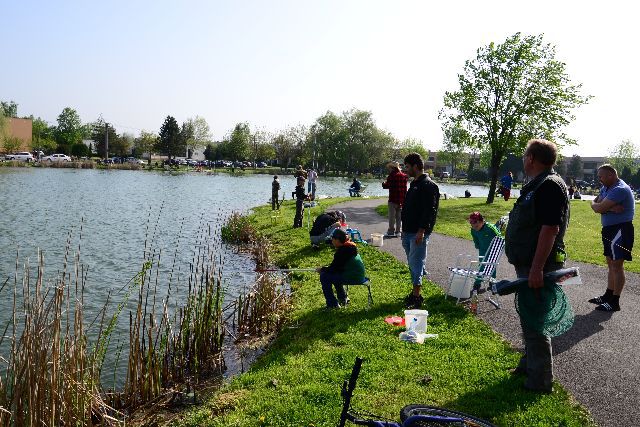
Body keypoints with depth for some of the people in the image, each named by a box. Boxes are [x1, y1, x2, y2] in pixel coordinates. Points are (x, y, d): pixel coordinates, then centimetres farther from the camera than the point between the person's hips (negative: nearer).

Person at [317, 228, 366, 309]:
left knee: (324, 276, -6)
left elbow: (333, 268, -13)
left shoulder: (342, 251, -18)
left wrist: (322, 269, 4)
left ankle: (333, 304, -1)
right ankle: (343, 298, 31)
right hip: (358, 275, 10)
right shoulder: (349, 247, 11)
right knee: (334, 273, 28)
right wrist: (326, 268, 14)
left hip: (352, 277, -10)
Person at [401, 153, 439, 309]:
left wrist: (421, 231, -24)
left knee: (415, 263, -6)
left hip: (419, 233, -10)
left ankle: (417, 297, 1)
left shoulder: (428, 185, -14)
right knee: (412, 263, 14)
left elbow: (430, 210, -20)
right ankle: (415, 293, 23)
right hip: (409, 232, 10)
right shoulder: (414, 184, 17)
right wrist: (405, 229, 21)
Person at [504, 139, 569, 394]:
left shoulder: (549, 186, -19)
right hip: (528, 266, 11)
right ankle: (529, 364, 37)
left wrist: (536, 269, -29)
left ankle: (540, 381, 8)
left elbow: (550, 229, -26)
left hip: (537, 268, -11)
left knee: (534, 323, -3)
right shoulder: (536, 185, 15)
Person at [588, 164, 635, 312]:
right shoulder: (606, 188, 12)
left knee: (617, 266, -5)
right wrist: (610, 208, -16)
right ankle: (608, 296, 26)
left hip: (620, 230, -10)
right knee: (611, 264, 16)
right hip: (610, 229, 10)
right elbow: (596, 204, 1)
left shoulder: (620, 189, -20)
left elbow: (598, 208, -23)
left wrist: (594, 204, -2)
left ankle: (614, 302, 0)